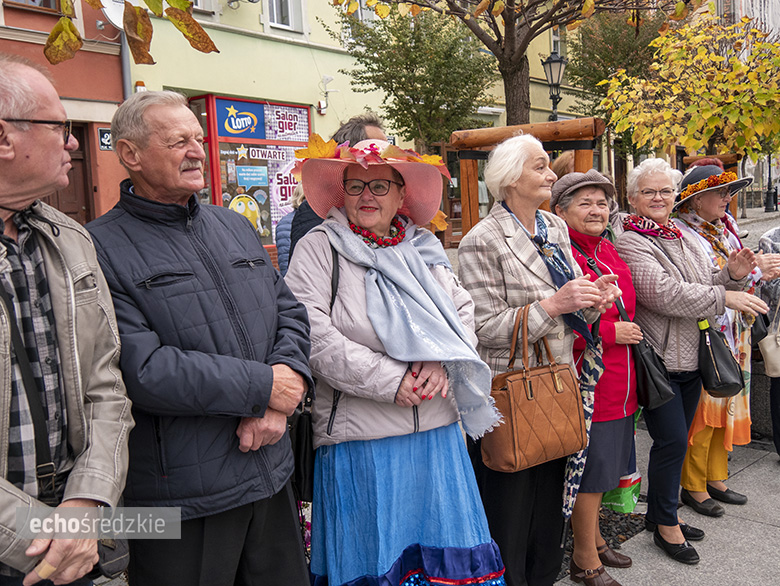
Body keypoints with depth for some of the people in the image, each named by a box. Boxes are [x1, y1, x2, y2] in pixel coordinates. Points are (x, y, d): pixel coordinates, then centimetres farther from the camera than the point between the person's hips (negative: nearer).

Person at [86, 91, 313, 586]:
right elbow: (141, 370, -20)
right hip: (180, 497, -6)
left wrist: (280, 402, -10)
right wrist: (263, 386, -16)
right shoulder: (102, 249, -11)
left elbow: (290, 313, 8)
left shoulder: (235, 226, 11)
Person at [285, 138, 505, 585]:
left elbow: (463, 312, 10)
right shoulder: (319, 249, -3)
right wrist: (392, 381, -17)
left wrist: (443, 364, -11)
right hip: (361, 440, -4)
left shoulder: (425, 249, 11)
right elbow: (314, 335, -13)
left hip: (439, 435, 5)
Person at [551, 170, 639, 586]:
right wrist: (611, 332, -18)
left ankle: (594, 538, 40)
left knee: (603, 465, 20)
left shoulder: (608, 250, 11)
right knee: (589, 470, 4)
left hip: (617, 383, 9)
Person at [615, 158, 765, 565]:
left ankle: (659, 514, 31)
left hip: (689, 358, 8)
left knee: (676, 441, 15)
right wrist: (723, 297, -19)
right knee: (672, 441, -3)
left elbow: (705, 283, 19)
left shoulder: (682, 238, 14)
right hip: (657, 360, -8)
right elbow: (664, 293, -23)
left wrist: (732, 274, -2)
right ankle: (666, 524, 15)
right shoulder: (630, 243, -11)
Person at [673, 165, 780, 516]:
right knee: (702, 412, 0)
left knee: (726, 408, 15)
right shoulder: (680, 234, -14)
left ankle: (716, 479, 29)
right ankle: (693, 487, 15)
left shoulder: (724, 230, 11)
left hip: (732, 335, 8)